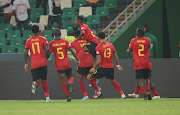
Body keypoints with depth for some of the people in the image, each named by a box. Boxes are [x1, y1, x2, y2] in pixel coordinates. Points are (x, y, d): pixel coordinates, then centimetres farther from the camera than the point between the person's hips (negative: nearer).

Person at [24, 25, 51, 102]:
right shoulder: (43, 39, 3)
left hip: (34, 64, 1)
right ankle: (47, 97, 0)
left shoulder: (28, 41, 7)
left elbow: (26, 52, -1)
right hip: (42, 63, -1)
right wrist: (46, 57, 9)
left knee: (37, 80, 8)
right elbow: (47, 49, -10)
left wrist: (26, 63, 5)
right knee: (44, 80, 9)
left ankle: (35, 84, -30)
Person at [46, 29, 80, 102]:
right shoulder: (65, 42, 0)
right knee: (70, 77, 18)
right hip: (67, 64, 1)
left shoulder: (51, 43, -1)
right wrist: (77, 60, 0)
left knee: (63, 81, 0)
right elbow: (72, 51, -5)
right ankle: (70, 83, -17)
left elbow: (48, 54, -4)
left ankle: (68, 96, -12)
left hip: (58, 65, -1)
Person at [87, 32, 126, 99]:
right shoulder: (111, 45, 5)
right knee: (113, 81, 26)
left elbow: (99, 61, -15)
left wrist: (94, 68, -1)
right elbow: (116, 57, 12)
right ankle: (122, 94, 18)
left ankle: (98, 92, 3)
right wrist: (117, 65, 27)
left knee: (89, 77, 5)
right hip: (111, 67, 6)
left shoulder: (98, 47, -12)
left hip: (103, 68, -6)